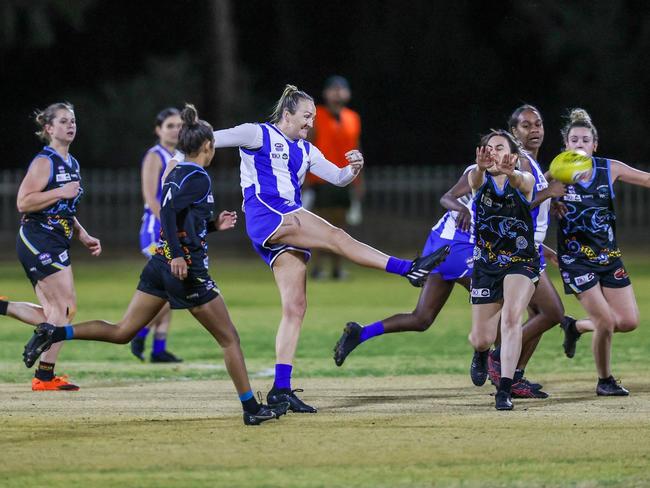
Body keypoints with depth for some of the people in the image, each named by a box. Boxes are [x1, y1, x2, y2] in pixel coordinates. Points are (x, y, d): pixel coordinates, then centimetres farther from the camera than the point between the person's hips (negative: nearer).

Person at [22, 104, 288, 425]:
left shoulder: (175, 175, 13)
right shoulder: (198, 178, -12)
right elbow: (168, 212, -25)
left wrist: (213, 225, 23)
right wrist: (178, 255, -29)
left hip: (160, 266, 8)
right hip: (187, 270, -8)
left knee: (122, 332, 9)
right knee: (229, 339, 3)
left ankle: (54, 334, -6)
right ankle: (251, 409, 6)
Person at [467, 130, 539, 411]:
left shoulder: (524, 181, -6)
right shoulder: (479, 180, -2)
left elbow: (522, 182, -32)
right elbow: (475, 178, -28)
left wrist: (508, 172, -57)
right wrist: (481, 167, -54)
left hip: (521, 261, -2)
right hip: (486, 265, 2)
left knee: (511, 316, -27)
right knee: (481, 339, 4)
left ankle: (505, 389, -27)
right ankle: (481, 354, 43)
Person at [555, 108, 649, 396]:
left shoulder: (610, 169, -2)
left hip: (608, 255, 5)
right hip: (576, 259, -5)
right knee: (606, 322, -12)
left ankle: (577, 327, 28)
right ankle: (604, 381, 11)